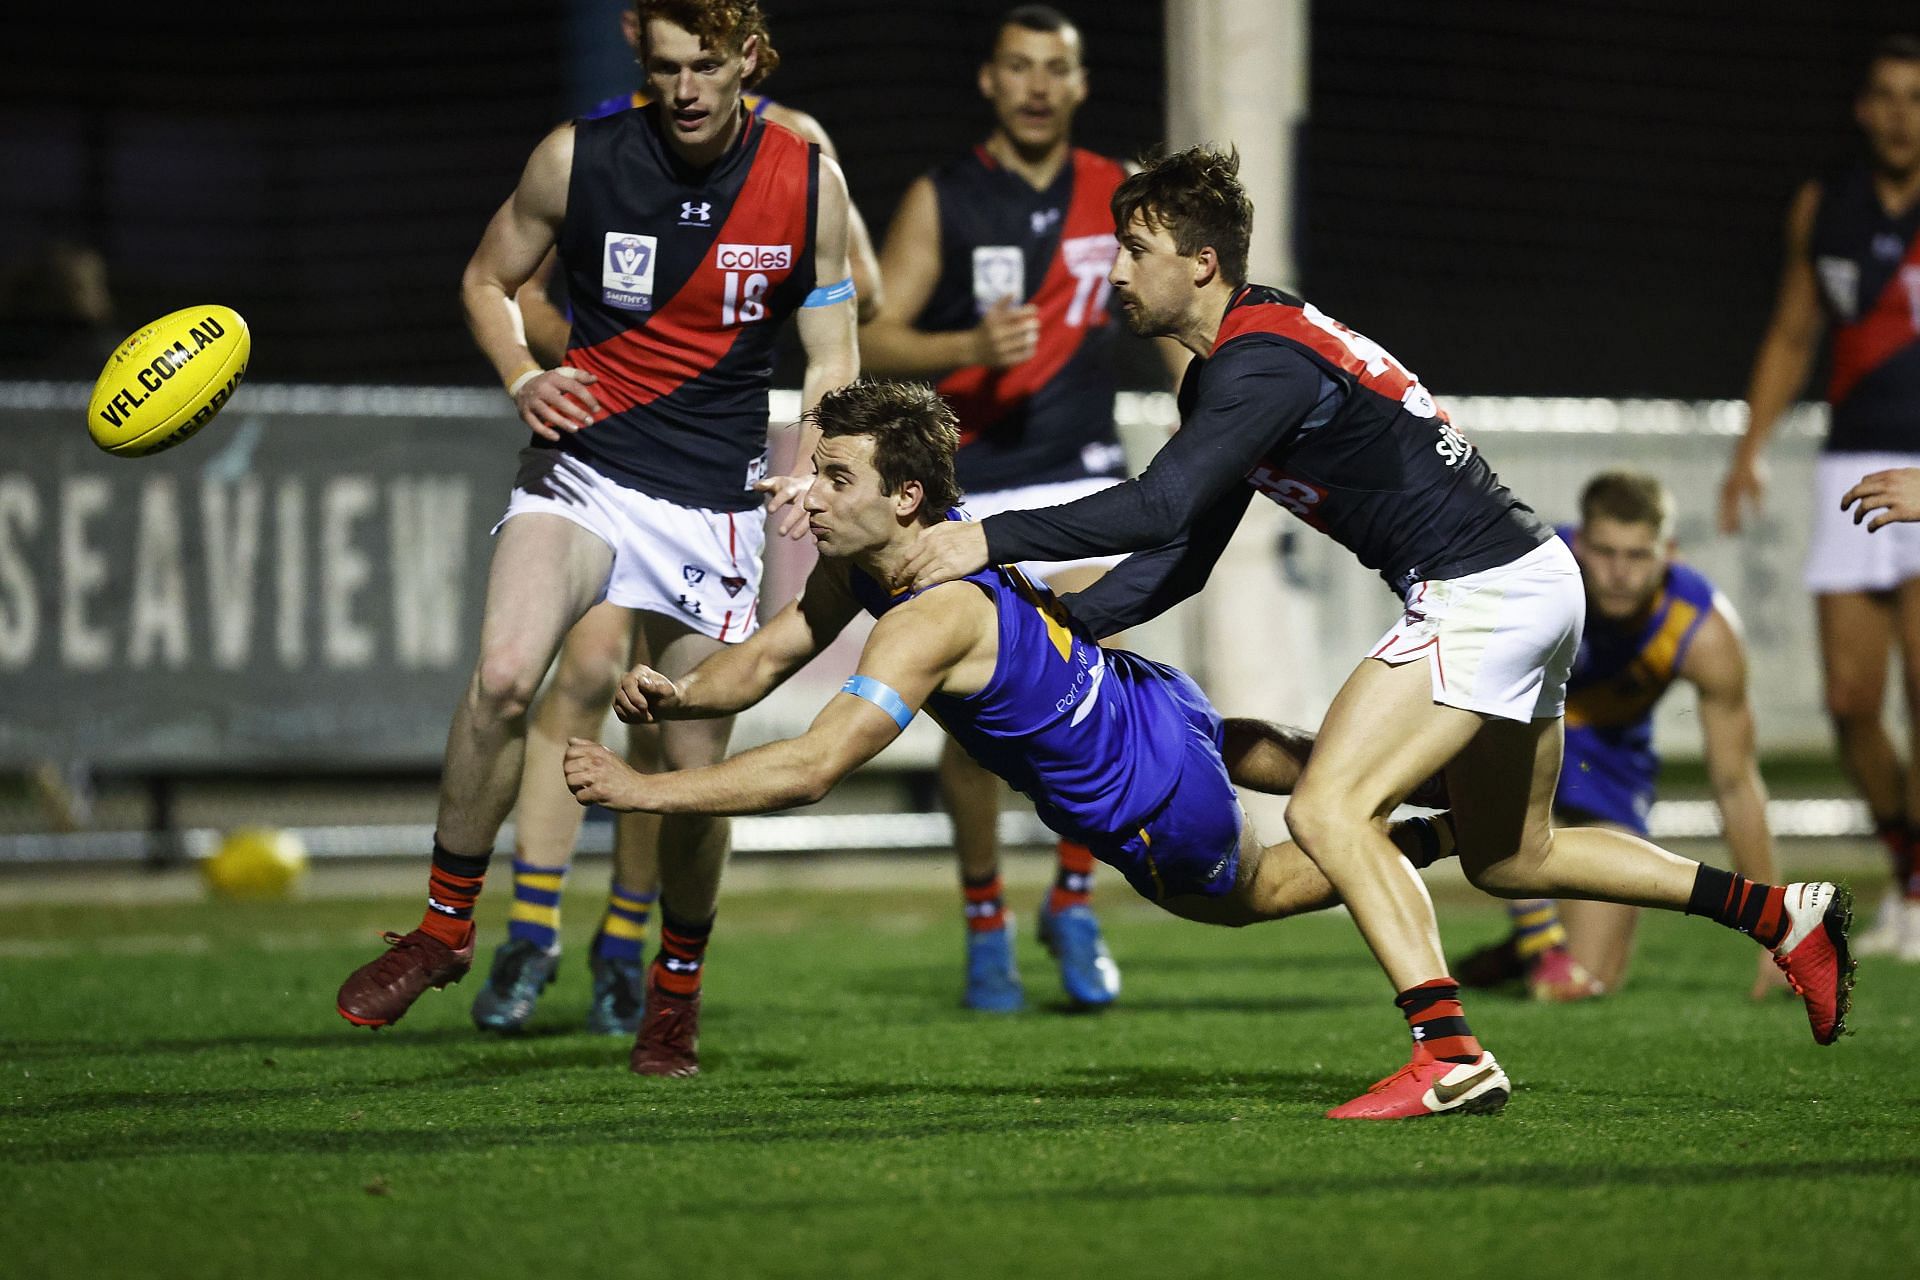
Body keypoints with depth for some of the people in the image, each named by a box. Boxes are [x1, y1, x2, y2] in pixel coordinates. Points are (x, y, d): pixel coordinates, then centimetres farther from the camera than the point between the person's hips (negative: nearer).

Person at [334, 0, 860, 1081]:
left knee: (695, 772, 0)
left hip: (715, 501, 1)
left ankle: (675, 992, 25)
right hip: (583, 466, -1)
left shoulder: (808, 181, -1)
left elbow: (833, 357, 7)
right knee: (503, 677, -26)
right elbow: (487, 279, 12)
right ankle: (445, 929, -8)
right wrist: (523, 378, -7)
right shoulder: (578, 158, -3)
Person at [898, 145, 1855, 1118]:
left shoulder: (1264, 362, -19)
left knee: (1327, 810, -18)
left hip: (1482, 591, -11)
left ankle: (1446, 1049, -24)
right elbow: (1180, 557, 15)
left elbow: (1157, 505, -29)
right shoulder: (1224, 371, 13)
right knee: (1509, 860, 20)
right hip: (1527, 583, 11)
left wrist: (993, 538, -22)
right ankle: (1787, 916, 26)